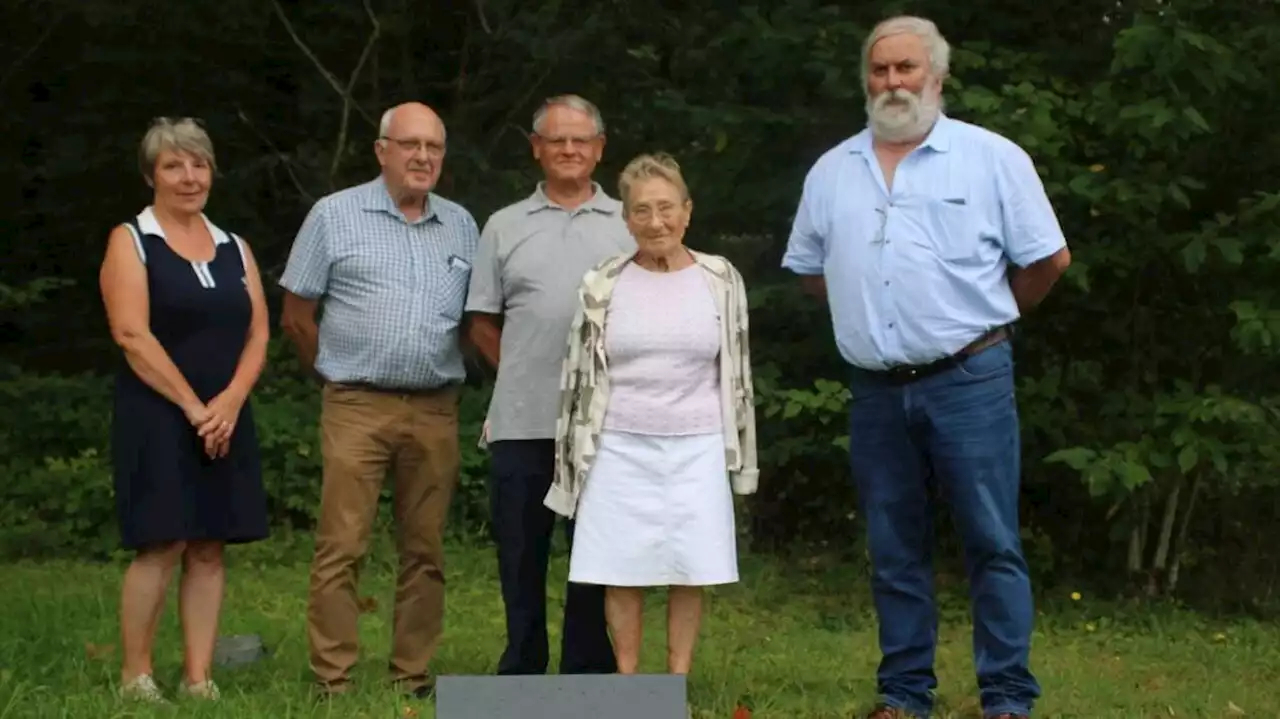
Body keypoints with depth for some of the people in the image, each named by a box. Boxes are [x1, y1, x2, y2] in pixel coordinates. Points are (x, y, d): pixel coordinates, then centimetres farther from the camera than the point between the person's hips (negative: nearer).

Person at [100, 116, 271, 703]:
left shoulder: (234, 249, 15)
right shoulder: (130, 242, 0)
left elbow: (258, 334, 9)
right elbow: (132, 334, -11)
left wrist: (230, 401, -8)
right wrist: (193, 407, -14)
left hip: (226, 421, 5)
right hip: (155, 418, -5)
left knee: (209, 548, 3)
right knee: (161, 545, -9)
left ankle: (199, 678, 6)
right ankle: (135, 676, 2)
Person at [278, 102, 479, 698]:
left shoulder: (461, 225, 12)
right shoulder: (335, 216, 2)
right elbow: (295, 316, 5)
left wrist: (442, 376, 13)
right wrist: (340, 376, 10)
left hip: (436, 410, 4)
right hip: (357, 408, -4)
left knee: (425, 551, 6)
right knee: (341, 548, -7)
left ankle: (414, 678, 14)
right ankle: (333, 681, -2)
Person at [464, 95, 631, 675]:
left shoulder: (629, 225, 8)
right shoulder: (504, 227, 11)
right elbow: (482, 324, 13)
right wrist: (524, 373, 6)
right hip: (522, 423, 1)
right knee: (521, 552, 6)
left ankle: (589, 679, 13)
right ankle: (521, 676, 17)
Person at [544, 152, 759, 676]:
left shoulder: (720, 280, 3)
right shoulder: (602, 285, 1)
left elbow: (736, 371, 9)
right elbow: (578, 374, 7)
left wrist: (740, 454, 9)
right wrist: (574, 456, 6)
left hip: (697, 450, 0)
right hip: (621, 449, 0)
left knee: (689, 572, 2)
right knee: (622, 573, 2)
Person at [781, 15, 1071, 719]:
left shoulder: (993, 158, -1)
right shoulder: (831, 171, 10)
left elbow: (1048, 258, 3)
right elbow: (809, 268, 21)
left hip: (969, 379, -4)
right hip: (876, 390, 4)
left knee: (992, 544, -2)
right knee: (894, 550, 10)